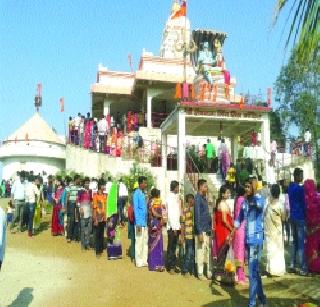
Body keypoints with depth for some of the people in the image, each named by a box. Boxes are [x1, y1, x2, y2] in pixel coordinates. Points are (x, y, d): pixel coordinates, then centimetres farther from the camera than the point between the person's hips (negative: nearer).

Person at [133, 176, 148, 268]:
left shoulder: (143, 193, 12)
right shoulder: (137, 193, -12)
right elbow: (135, 209, -14)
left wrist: (146, 221, 11)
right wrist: (138, 223, -16)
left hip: (145, 222, 8)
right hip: (139, 222, -8)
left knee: (145, 242, 12)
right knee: (139, 242, 0)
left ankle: (144, 261, 20)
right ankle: (139, 262, 9)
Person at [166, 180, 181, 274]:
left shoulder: (177, 197, 11)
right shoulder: (170, 198, -14)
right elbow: (170, 214, -17)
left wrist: (178, 226, 8)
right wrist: (174, 227, -18)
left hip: (177, 226, 7)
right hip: (172, 227, -7)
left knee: (174, 246, 14)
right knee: (171, 247, 2)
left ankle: (173, 265, 22)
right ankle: (170, 267, 10)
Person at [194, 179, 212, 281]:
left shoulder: (204, 198, 14)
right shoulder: (198, 198, -12)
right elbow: (197, 216, -16)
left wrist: (210, 227, 14)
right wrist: (199, 232, -18)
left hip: (208, 229, 8)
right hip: (201, 230, -8)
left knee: (209, 251, 12)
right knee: (201, 251, -1)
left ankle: (209, 272, 20)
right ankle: (200, 273, 8)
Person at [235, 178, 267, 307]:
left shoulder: (259, 199, -11)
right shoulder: (244, 202, 9)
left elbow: (260, 204, -36)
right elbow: (239, 219, 16)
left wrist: (254, 192, -27)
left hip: (256, 239, -7)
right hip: (248, 239, 7)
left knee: (253, 271, -5)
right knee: (255, 270, 17)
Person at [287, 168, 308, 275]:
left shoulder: (290, 187, 10)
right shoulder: (300, 188, -14)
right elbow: (303, 203, -12)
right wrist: (306, 216, -4)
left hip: (292, 217, 8)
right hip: (300, 217, -8)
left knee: (294, 241, 14)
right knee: (301, 243, -4)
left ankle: (292, 265, 16)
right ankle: (302, 268, -1)